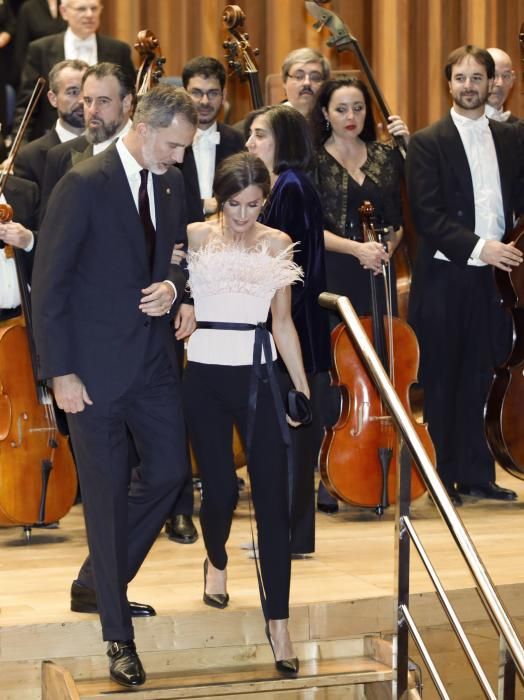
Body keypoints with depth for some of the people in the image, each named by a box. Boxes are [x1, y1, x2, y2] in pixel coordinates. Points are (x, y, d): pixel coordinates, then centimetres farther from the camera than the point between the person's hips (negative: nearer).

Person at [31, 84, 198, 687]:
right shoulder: (85, 185, -15)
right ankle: (118, 634, 12)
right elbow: (48, 283, -14)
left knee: (168, 472, 10)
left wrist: (172, 284, -5)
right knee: (107, 495, 1)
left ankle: (95, 585, 31)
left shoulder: (171, 184, 5)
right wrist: (60, 371, -16)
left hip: (154, 360, 7)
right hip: (96, 366, -6)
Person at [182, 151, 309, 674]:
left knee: (273, 498, -4)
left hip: (259, 375, 1)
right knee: (221, 491, -1)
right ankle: (216, 560, 36)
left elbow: (283, 322, 9)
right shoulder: (195, 237, -1)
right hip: (206, 375, -1)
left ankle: (278, 622, 0)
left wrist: (303, 388, 9)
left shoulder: (278, 244, 5)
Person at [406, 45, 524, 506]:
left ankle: (475, 474, 16)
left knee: (477, 381, 9)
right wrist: (477, 247, -19)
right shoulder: (428, 143, -3)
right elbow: (427, 215, -11)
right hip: (444, 278, -4)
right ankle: (441, 479, 11)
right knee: (440, 382, 4)